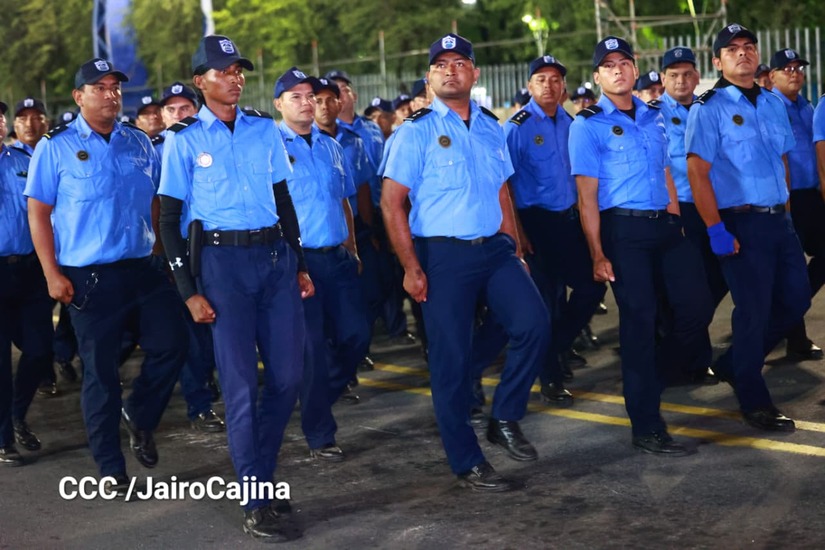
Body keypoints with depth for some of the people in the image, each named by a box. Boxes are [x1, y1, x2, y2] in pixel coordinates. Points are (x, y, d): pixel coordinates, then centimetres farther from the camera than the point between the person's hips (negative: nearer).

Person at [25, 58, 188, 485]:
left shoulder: (139, 143, 10)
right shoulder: (56, 147, -1)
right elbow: (39, 213, -3)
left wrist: (165, 253, 10)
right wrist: (52, 274, -10)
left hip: (144, 268, 4)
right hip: (89, 276, -4)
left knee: (171, 345, -1)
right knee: (100, 370, 4)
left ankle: (139, 416, 27)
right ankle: (111, 468, 15)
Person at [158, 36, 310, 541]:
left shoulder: (265, 129, 10)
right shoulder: (184, 139, -1)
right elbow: (169, 219, 0)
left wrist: (300, 265, 14)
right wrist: (189, 291, -6)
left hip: (277, 256, 4)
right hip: (222, 260, -4)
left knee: (288, 375, 6)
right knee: (241, 382, -2)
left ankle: (262, 475, 26)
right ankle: (255, 502, 8)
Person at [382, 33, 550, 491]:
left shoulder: (491, 127, 11)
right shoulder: (416, 132, -4)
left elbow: (502, 193, 16)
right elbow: (392, 202, -8)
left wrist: (516, 249, 8)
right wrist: (411, 268, -13)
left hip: (495, 248, 5)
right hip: (443, 255, -4)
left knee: (534, 323, -11)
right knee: (452, 358, 0)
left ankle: (506, 419, 11)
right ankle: (467, 463, 14)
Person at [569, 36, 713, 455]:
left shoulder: (654, 117, 14)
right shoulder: (588, 125, -5)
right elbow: (587, 196, -8)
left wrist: (676, 225, 13)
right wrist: (598, 254, -12)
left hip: (666, 225, 6)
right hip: (624, 229, -6)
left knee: (697, 309, 3)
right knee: (639, 321, -2)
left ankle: (651, 375, 30)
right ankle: (646, 427, 9)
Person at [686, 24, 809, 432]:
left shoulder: (774, 103, 12)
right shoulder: (708, 109, -8)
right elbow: (697, 172, -13)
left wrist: (784, 211, 14)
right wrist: (717, 231, -18)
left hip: (778, 219, 7)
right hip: (741, 223, -7)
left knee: (796, 299, 11)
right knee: (754, 311, -1)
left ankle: (734, 365, 30)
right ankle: (754, 402, 15)